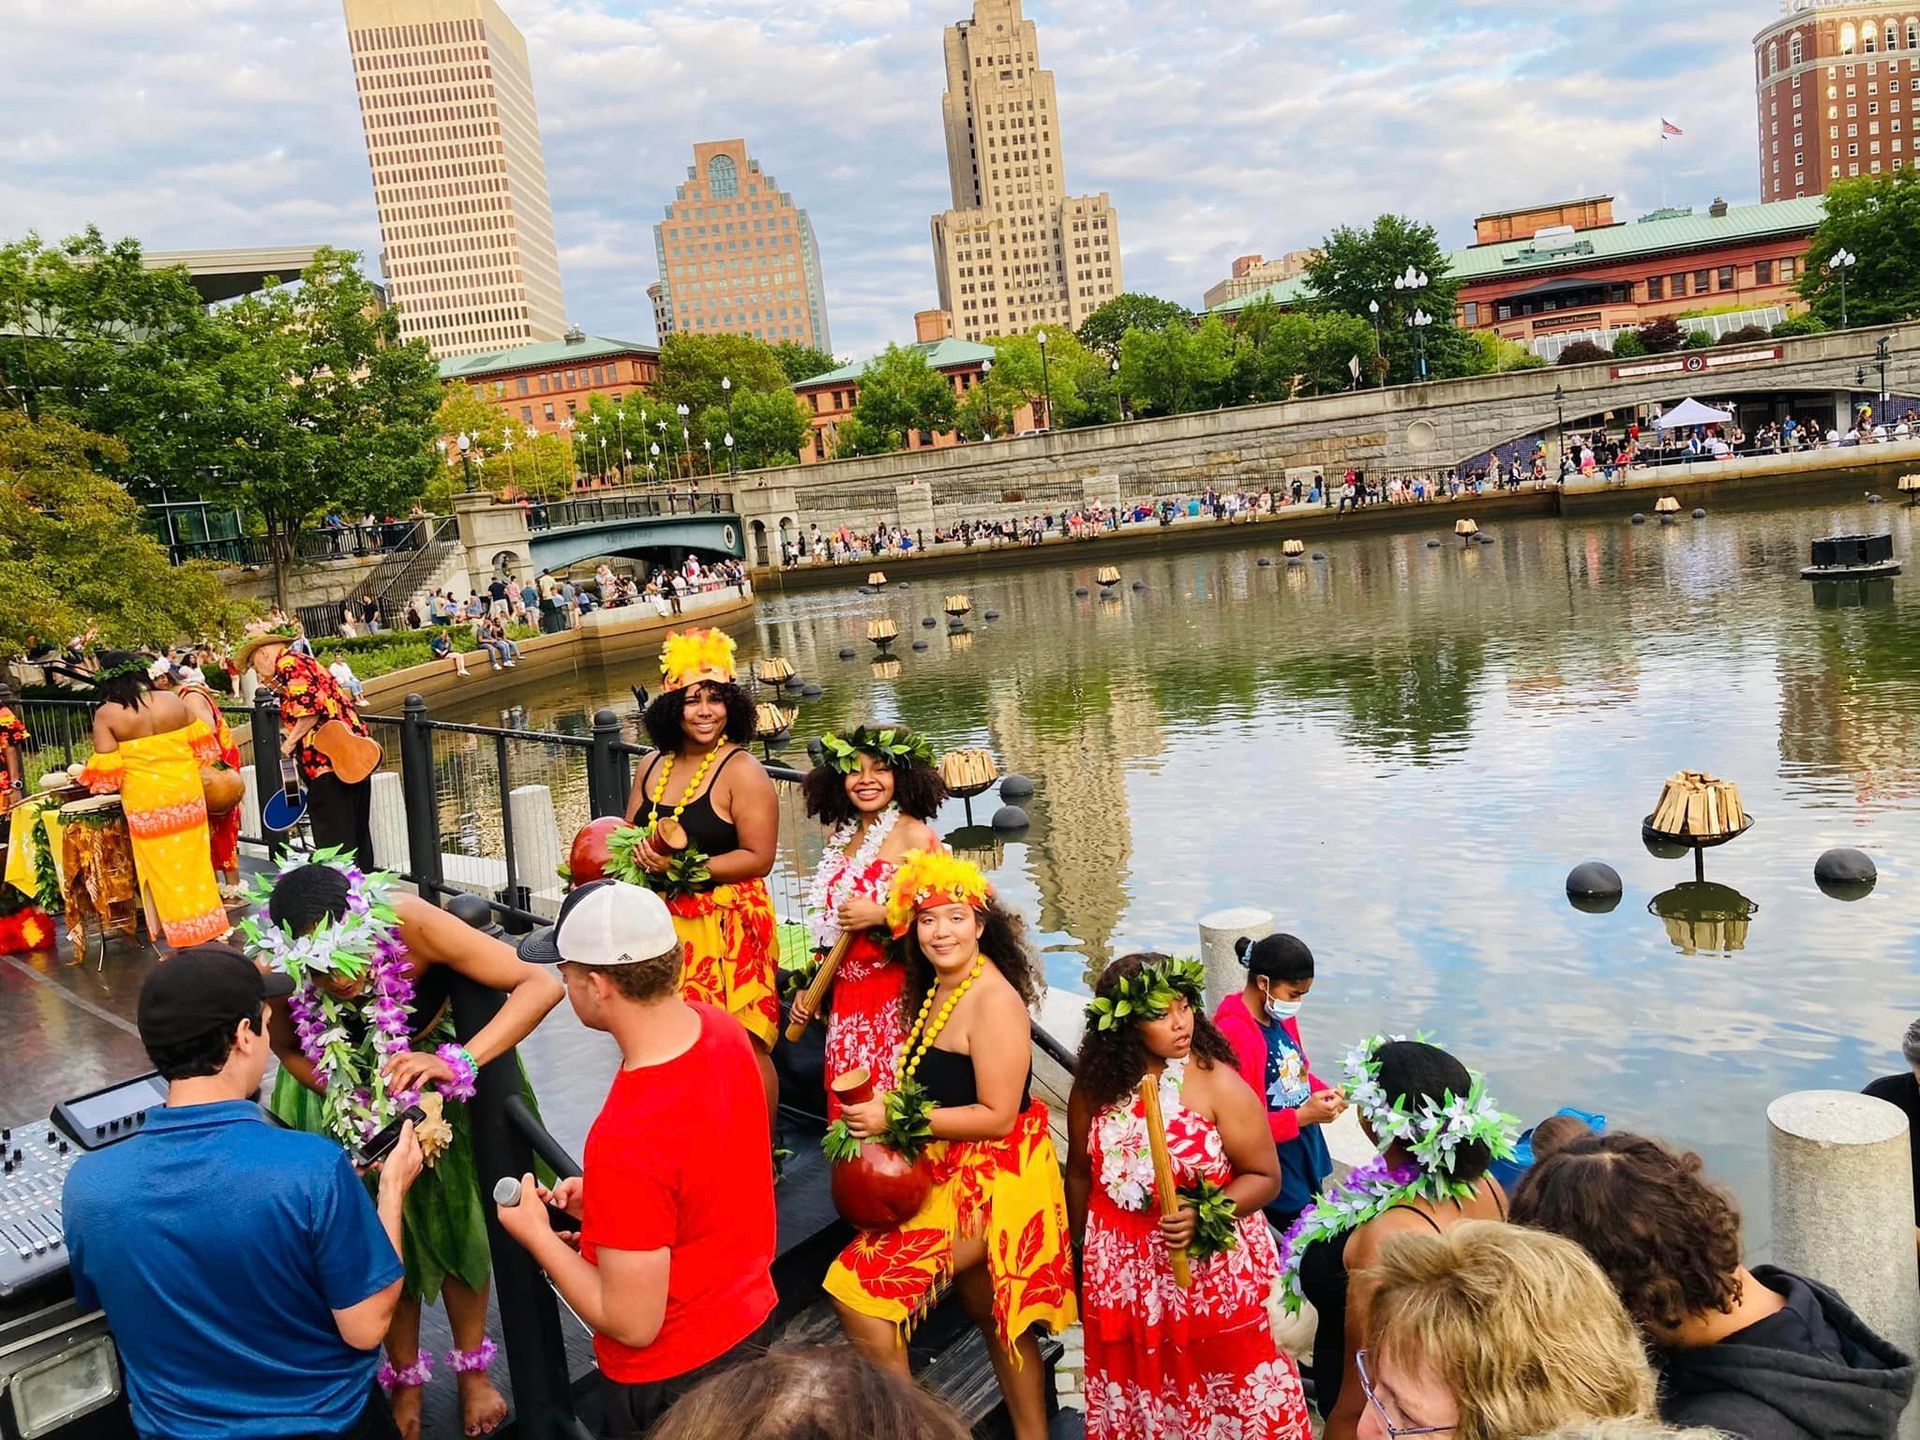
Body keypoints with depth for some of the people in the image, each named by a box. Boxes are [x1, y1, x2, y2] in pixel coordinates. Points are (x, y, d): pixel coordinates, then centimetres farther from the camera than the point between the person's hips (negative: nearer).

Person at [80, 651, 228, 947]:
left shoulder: (106, 715, -10)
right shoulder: (172, 701, -2)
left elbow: (107, 770, -11)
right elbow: (201, 744, 6)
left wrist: (93, 781, 10)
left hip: (145, 799, -2)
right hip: (185, 790, 3)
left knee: (161, 864, 8)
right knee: (192, 856, 14)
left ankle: (179, 931, 16)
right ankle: (205, 920, 22)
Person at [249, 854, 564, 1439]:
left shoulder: (407, 922, -40)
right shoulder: (275, 969, -33)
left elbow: (541, 984, -40)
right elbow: (289, 1051, -9)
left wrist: (458, 1062, -48)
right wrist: (356, 1108, -23)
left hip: (431, 1074, -1)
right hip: (347, 1088, 1)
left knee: (456, 1220, 11)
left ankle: (473, 1368, 35)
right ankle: (405, 1378, 37)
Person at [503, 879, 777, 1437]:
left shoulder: (628, 1139, -37)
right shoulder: (717, 1026, -13)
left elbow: (632, 1323, -26)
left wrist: (536, 1233, -15)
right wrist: (603, 1198, 1)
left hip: (673, 1377, -7)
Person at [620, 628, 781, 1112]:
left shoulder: (741, 771, -10)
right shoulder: (652, 766, 11)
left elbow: (759, 857, -14)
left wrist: (685, 869, -19)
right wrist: (638, 857, -2)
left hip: (727, 923, -6)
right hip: (663, 923, 6)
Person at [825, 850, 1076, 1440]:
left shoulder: (995, 1001, -22)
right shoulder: (935, 988, 6)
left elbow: (997, 1116, -24)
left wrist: (897, 1117, -23)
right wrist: (875, 1108, -3)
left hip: (991, 1185, -10)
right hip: (951, 1173, 10)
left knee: (857, 1285, -12)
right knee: (991, 1314, 23)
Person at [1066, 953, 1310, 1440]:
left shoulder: (1218, 1084, -15)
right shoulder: (1095, 1083, -6)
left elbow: (1265, 1176, -11)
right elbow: (1081, 1172, 8)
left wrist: (1205, 1218, -25)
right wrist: (1082, 1250, 17)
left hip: (1212, 1267, -3)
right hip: (1121, 1271, 3)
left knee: (1219, 1391, 10)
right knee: (1138, 1392, 18)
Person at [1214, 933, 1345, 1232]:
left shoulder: (1283, 1017, 1)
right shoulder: (1234, 1035, -25)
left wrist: (1327, 1092, -2)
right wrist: (1303, 1116, -24)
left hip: (1308, 1154, 8)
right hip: (1276, 1171, -8)